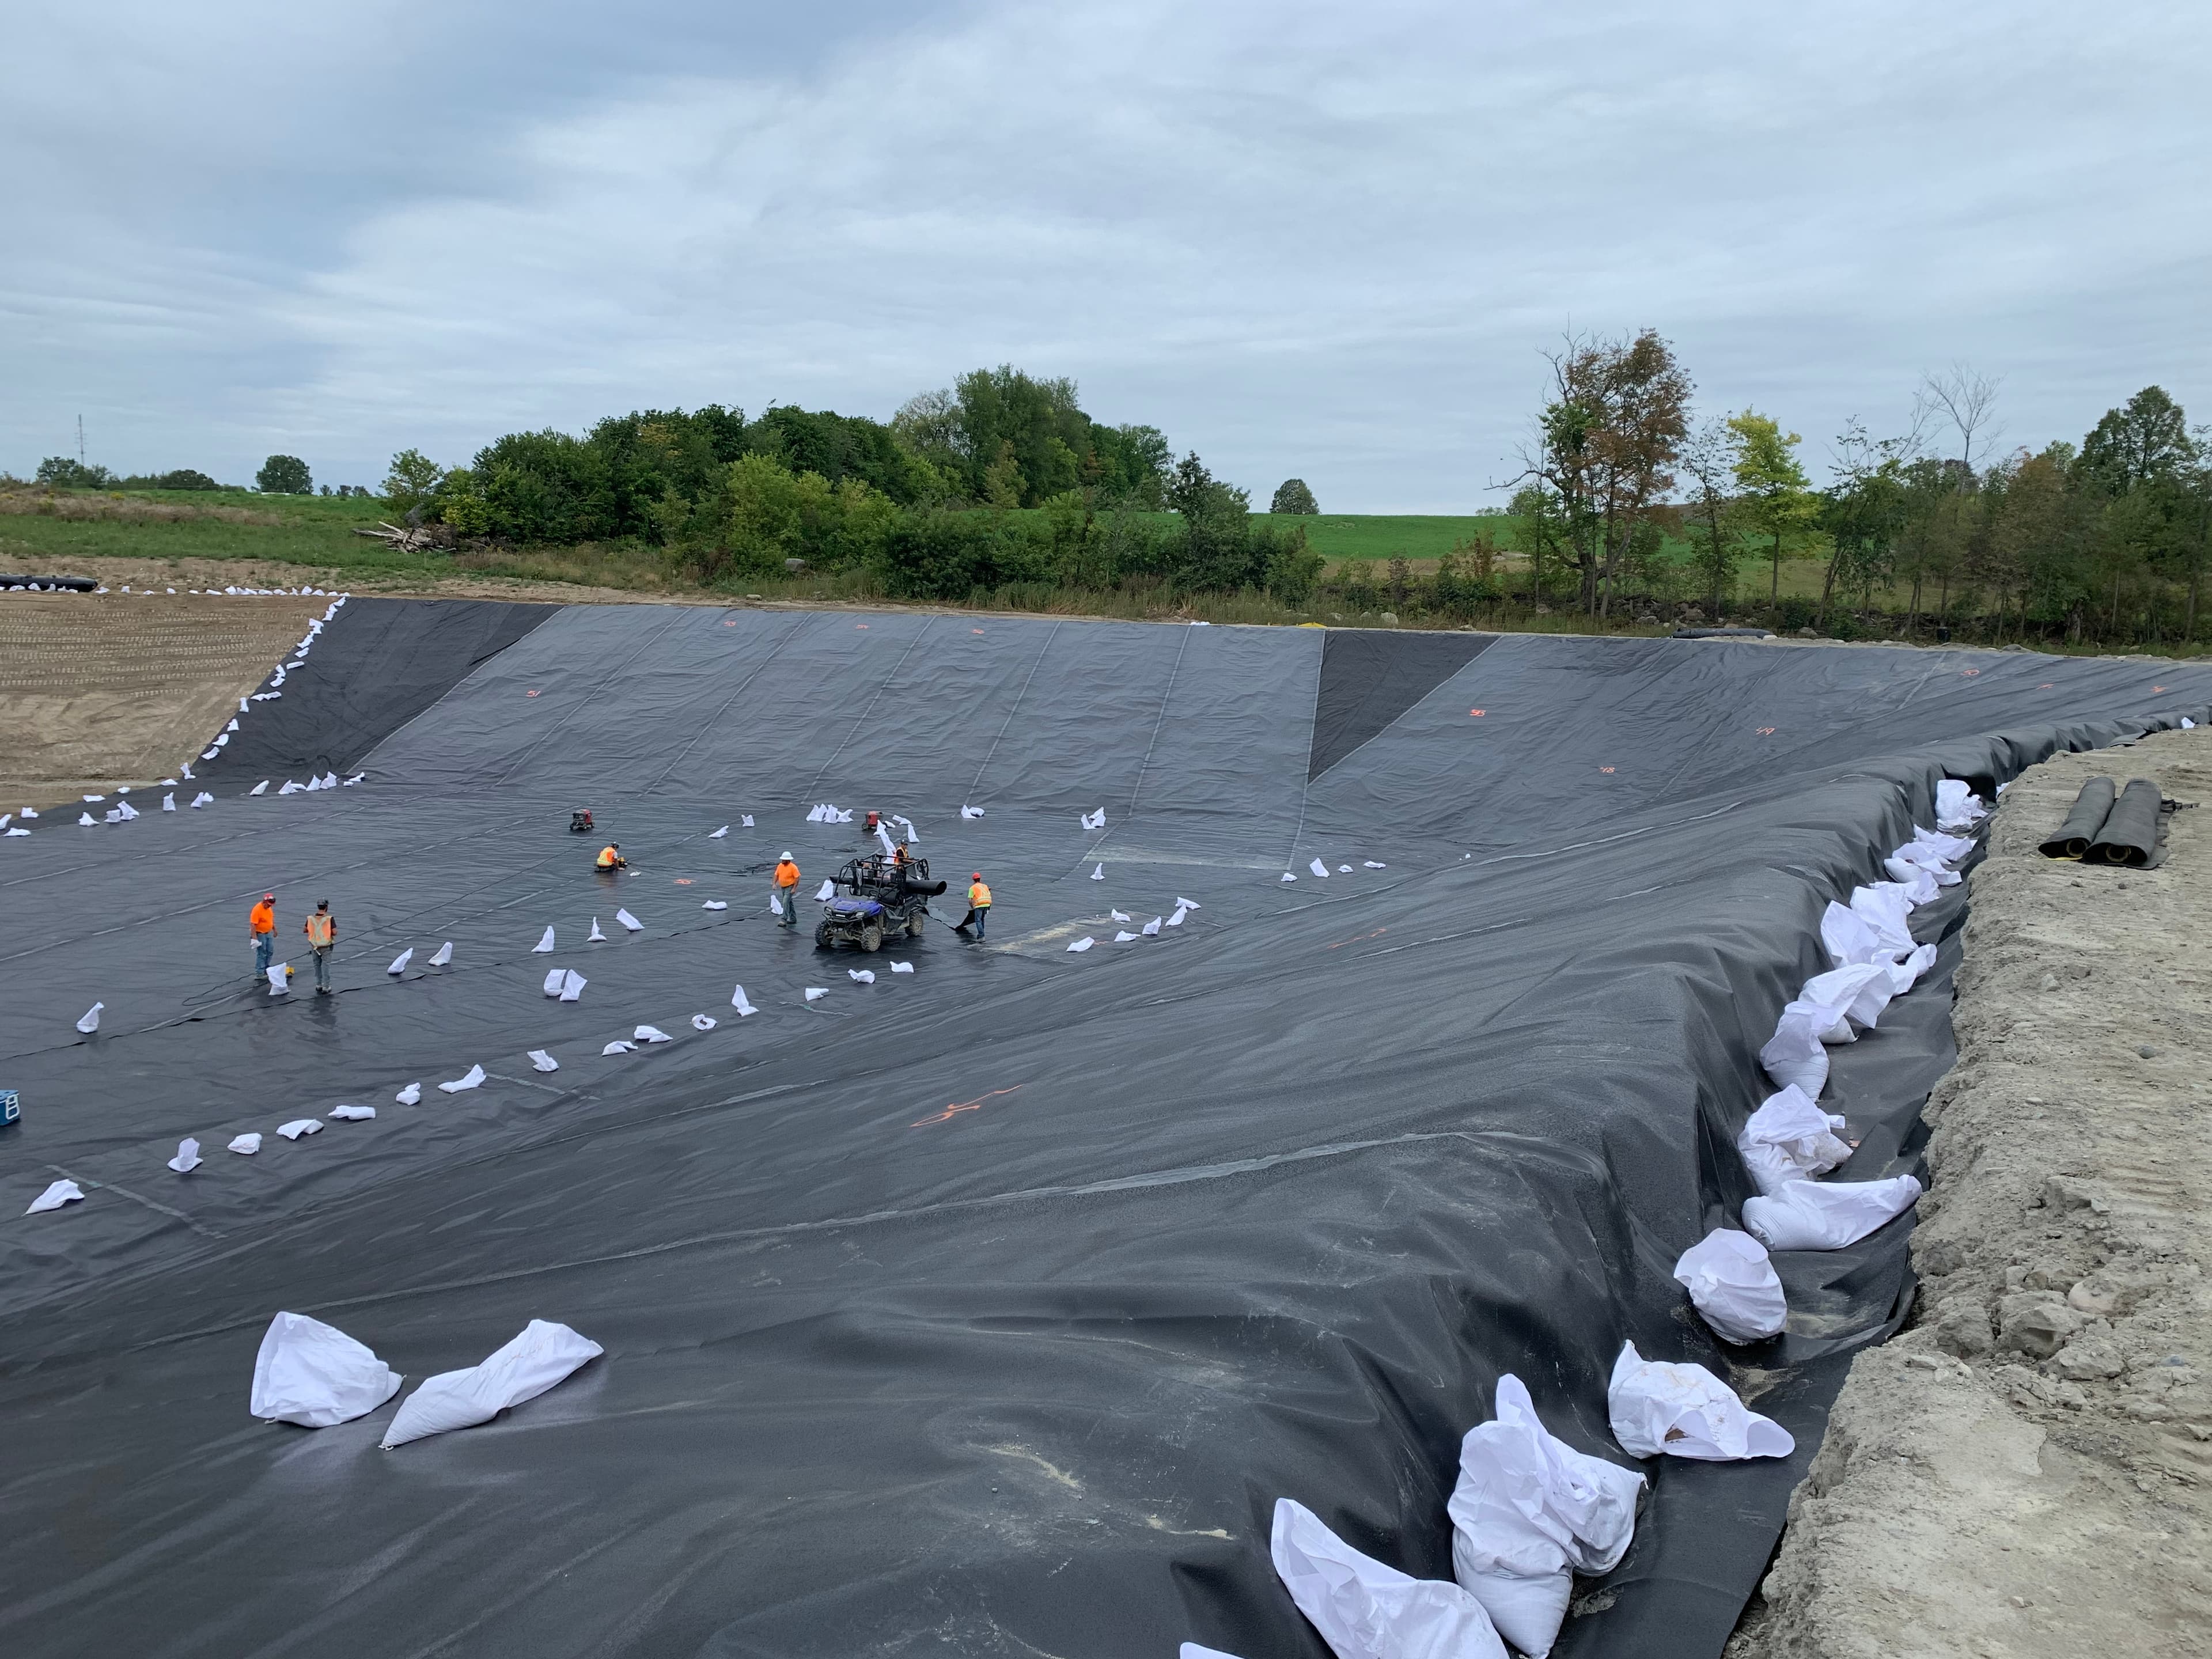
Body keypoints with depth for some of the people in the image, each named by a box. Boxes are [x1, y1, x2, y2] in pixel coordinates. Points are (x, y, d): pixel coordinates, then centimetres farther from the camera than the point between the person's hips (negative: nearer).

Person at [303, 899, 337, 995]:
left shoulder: (311, 919, -7)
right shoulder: (330, 919, -18)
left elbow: (304, 930, 4)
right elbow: (335, 932, -20)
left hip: (315, 946, 3)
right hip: (326, 946, -3)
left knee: (317, 965, 18)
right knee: (325, 966, 5)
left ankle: (319, 985, 24)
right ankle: (325, 988, 5)